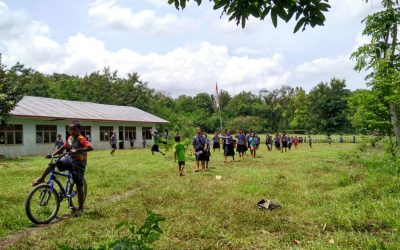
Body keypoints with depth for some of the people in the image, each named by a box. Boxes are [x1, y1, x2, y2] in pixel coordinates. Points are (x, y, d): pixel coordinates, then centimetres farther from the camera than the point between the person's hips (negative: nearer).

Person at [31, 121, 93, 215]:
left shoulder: (81, 139, -22)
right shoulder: (70, 138, 1)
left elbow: (90, 147, -38)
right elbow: (63, 148, 12)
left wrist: (78, 150, -47)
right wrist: (52, 154, 0)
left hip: (79, 163, -6)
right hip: (70, 159, 6)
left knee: (79, 186, -2)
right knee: (53, 164, -12)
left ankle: (80, 208, 10)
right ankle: (41, 179, 14)